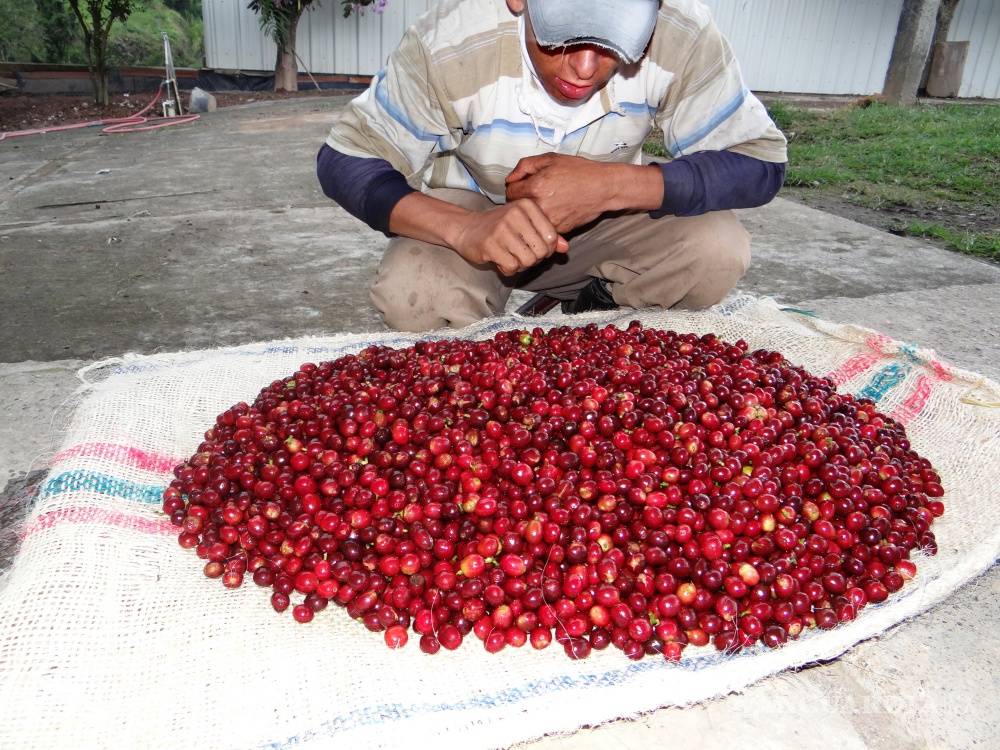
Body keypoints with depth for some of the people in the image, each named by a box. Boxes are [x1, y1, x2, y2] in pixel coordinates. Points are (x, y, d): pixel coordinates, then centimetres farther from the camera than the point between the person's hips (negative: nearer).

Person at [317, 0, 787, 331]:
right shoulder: (449, 43, -28)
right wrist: (465, 229, -44)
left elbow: (760, 163, -19)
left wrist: (611, 185, -36)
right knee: (411, 293, -33)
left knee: (718, 248, -26)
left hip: (605, 221, 2)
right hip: (470, 216, -1)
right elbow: (344, 162, -23)